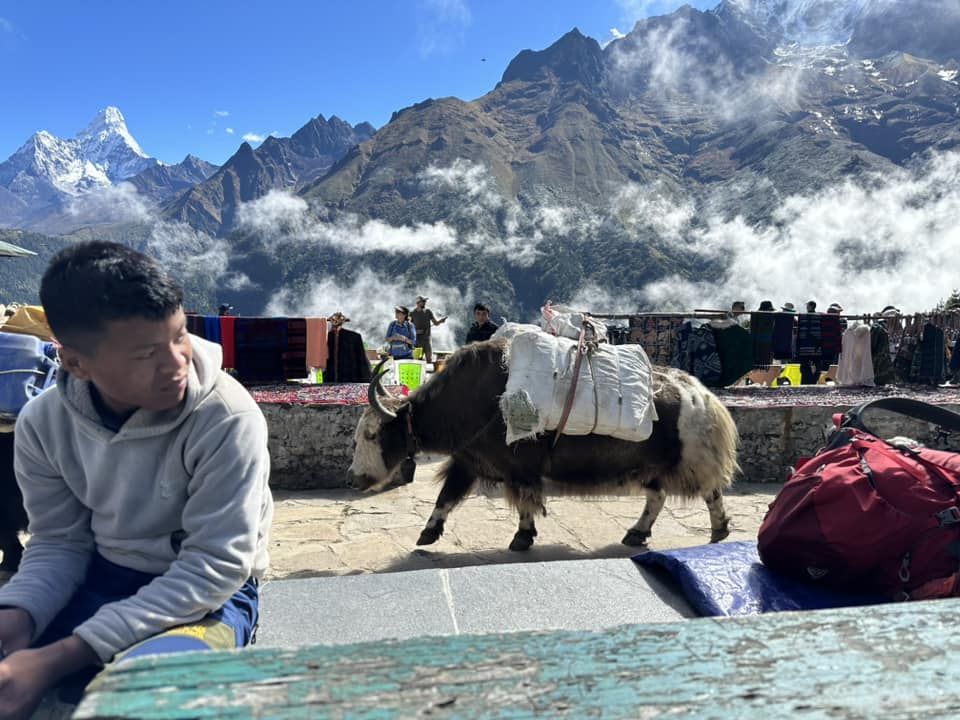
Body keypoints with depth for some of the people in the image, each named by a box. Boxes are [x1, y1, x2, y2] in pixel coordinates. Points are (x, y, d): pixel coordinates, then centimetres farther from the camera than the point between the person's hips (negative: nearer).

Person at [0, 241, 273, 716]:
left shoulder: (227, 419, -25)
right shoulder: (42, 423, -8)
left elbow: (215, 567, -24)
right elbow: (58, 545, 1)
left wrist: (61, 658, -28)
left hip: (208, 594, -4)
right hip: (100, 581, 4)